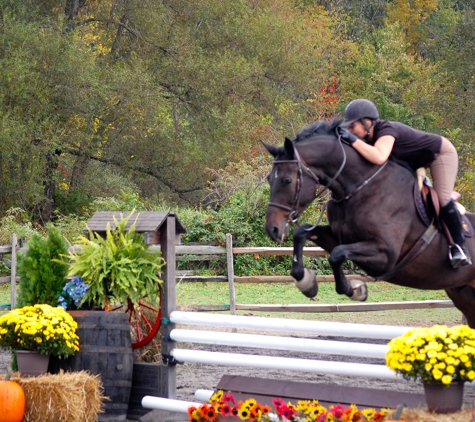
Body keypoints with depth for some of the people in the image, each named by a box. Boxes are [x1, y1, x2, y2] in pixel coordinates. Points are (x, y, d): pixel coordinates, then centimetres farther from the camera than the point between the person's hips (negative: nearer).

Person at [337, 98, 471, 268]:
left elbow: (379, 158, -57)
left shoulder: (386, 130, -38)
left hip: (441, 152, -10)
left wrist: (353, 140, -53)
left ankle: (460, 246, -13)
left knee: (442, 199, -21)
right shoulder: (371, 136, -12)